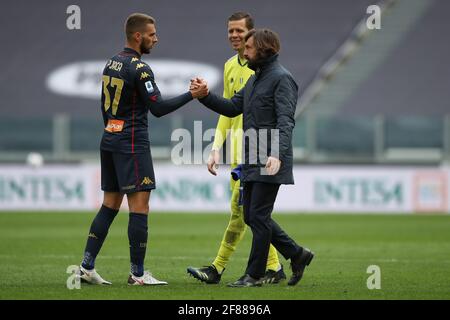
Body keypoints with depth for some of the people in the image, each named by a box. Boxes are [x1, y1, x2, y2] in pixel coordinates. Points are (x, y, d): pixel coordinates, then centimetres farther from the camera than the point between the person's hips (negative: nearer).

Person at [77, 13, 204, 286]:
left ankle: (87, 266, 6)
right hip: (133, 143, -9)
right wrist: (191, 95, -17)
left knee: (110, 205, 11)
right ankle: (138, 274, -5)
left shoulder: (111, 64, 13)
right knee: (140, 206, -5)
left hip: (110, 140, 9)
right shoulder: (139, 68, -14)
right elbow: (158, 108, -19)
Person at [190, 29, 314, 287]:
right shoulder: (255, 79, 19)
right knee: (251, 216, 10)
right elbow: (232, 108, 21)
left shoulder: (281, 79, -10)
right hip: (252, 162, 10)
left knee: (258, 216, -7)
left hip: (270, 162, -10)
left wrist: (277, 154, -32)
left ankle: (254, 274, 0)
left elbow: (286, 120, -20)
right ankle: (297, 254, 19)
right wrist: (206, 96, 6)